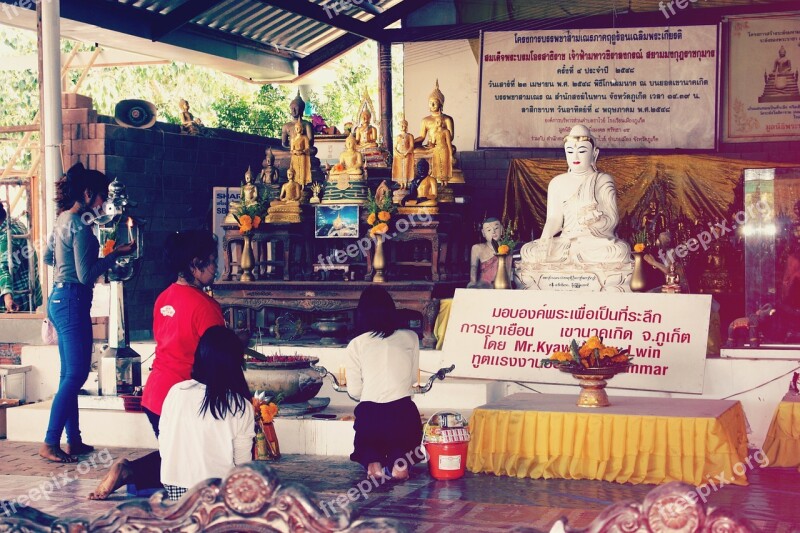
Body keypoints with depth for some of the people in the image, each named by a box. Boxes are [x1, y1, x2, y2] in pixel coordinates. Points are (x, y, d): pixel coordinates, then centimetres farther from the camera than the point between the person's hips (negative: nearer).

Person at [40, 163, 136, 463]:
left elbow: (48, 257, 27)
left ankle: (74, 441, 18)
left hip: (59, 299, 10)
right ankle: (50, 444, -6)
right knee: (76, 374, -7)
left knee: (71, 375, 13)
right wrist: (115, 255, -13)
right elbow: (86, 275, -20)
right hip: (73, 301, -10)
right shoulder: (80, 224, -16)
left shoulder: (63, 219, 12)